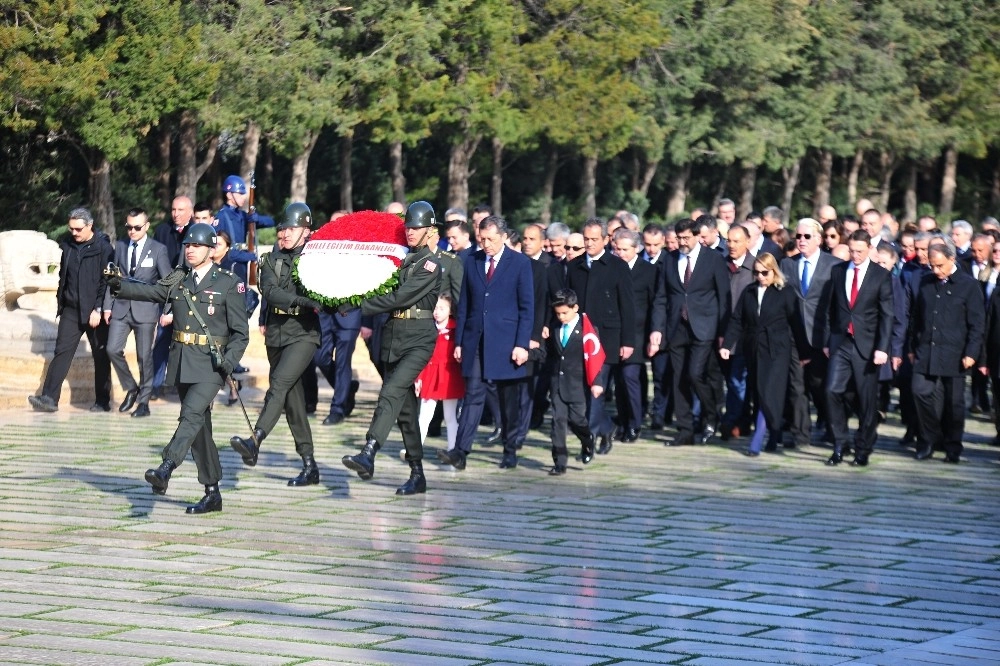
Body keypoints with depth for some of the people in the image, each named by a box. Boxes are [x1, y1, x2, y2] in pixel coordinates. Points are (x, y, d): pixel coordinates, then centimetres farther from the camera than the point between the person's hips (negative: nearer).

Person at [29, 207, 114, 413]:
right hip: (71, 310, 5)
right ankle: (49, 397, -8)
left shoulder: (103, 248, -10)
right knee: (62, 351, -3)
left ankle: (102, 402, 13)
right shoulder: (68, 245, 7)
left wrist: (98, 309, -16)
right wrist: (60, 300, 13)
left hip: (95, 312, -5)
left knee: (100, 356, 4)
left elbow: (107, 281, -12)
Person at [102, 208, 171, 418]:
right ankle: (131, 388, 13)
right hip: (121, 307, 3)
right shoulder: (120, 246, 9)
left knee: (144, 356, 1)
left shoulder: (158, 249, -2)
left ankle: (144, 401, 12)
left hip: (145, 309, -3)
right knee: (113, 349, -8)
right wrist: (108, 305, 6)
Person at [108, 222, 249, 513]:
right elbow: (148, 292, -3)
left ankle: (166, 469, -37)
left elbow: (240, 333, -3)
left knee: (192, 414, -24)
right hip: (182, 364, 5)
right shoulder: (178, 280, 12)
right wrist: (120, 285, -21)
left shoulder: (229, 284, -2)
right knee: (199, 425, 8)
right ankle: (212, 494, 13)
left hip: (210, 365, -5)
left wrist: (229, 360, -18)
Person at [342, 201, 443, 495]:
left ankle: (368, 454, -37)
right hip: (393, 335, 7)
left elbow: (400, 297, -15)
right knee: (405, 408, 8)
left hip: (418, 338, -7)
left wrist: (360, 306, -15)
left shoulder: (430, 265, -6)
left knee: (392, 392, -24)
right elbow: (384, 289, 13)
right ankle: (417, 475, 14)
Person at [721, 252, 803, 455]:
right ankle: (773, 437, 18)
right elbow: (737, 320, 8)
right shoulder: (748, 292, 9)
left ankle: (757, 442, -13)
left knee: (768, 395, -11)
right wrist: (727, 345, -3)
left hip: (776, 351, -5)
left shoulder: (785, 293, -3)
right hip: (753, 350, 5)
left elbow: (795, 323, -2)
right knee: (758, 395, 7)